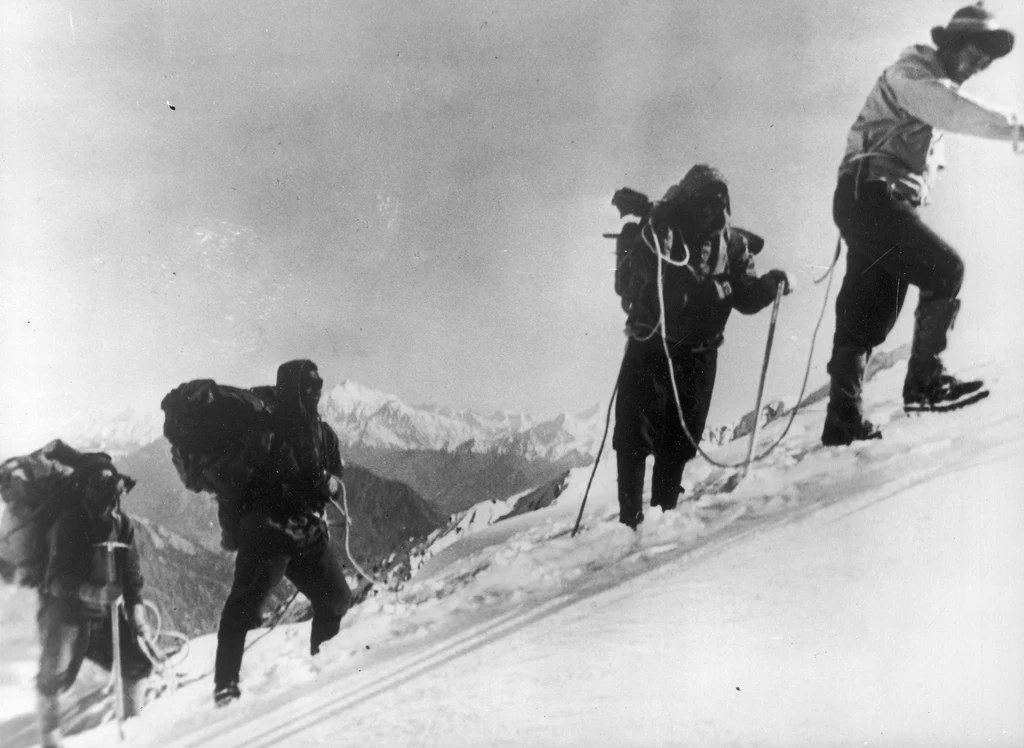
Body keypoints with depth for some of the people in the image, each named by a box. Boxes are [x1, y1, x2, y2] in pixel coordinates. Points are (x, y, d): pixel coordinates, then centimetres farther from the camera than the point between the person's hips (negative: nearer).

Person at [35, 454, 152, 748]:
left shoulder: (122, 524, 0)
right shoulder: (67, 525, -15)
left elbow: (131, 572, 6)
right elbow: (59, 578, -22)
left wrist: (135, 608, -4)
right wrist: (90, 592, -37)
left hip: (105, 613, 5)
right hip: (65, 613, -5)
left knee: (138, 664, 3)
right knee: (53, 677, -6)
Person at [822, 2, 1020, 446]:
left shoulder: (936, 89, 27)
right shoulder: (910, 73, -4)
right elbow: (951, 110, -24)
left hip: (890, 205, 9)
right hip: (870, 195, -9)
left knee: (867, 316, 4)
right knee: (945, 268, -19)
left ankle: (843, 422, 4)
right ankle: (925, 379, -21)